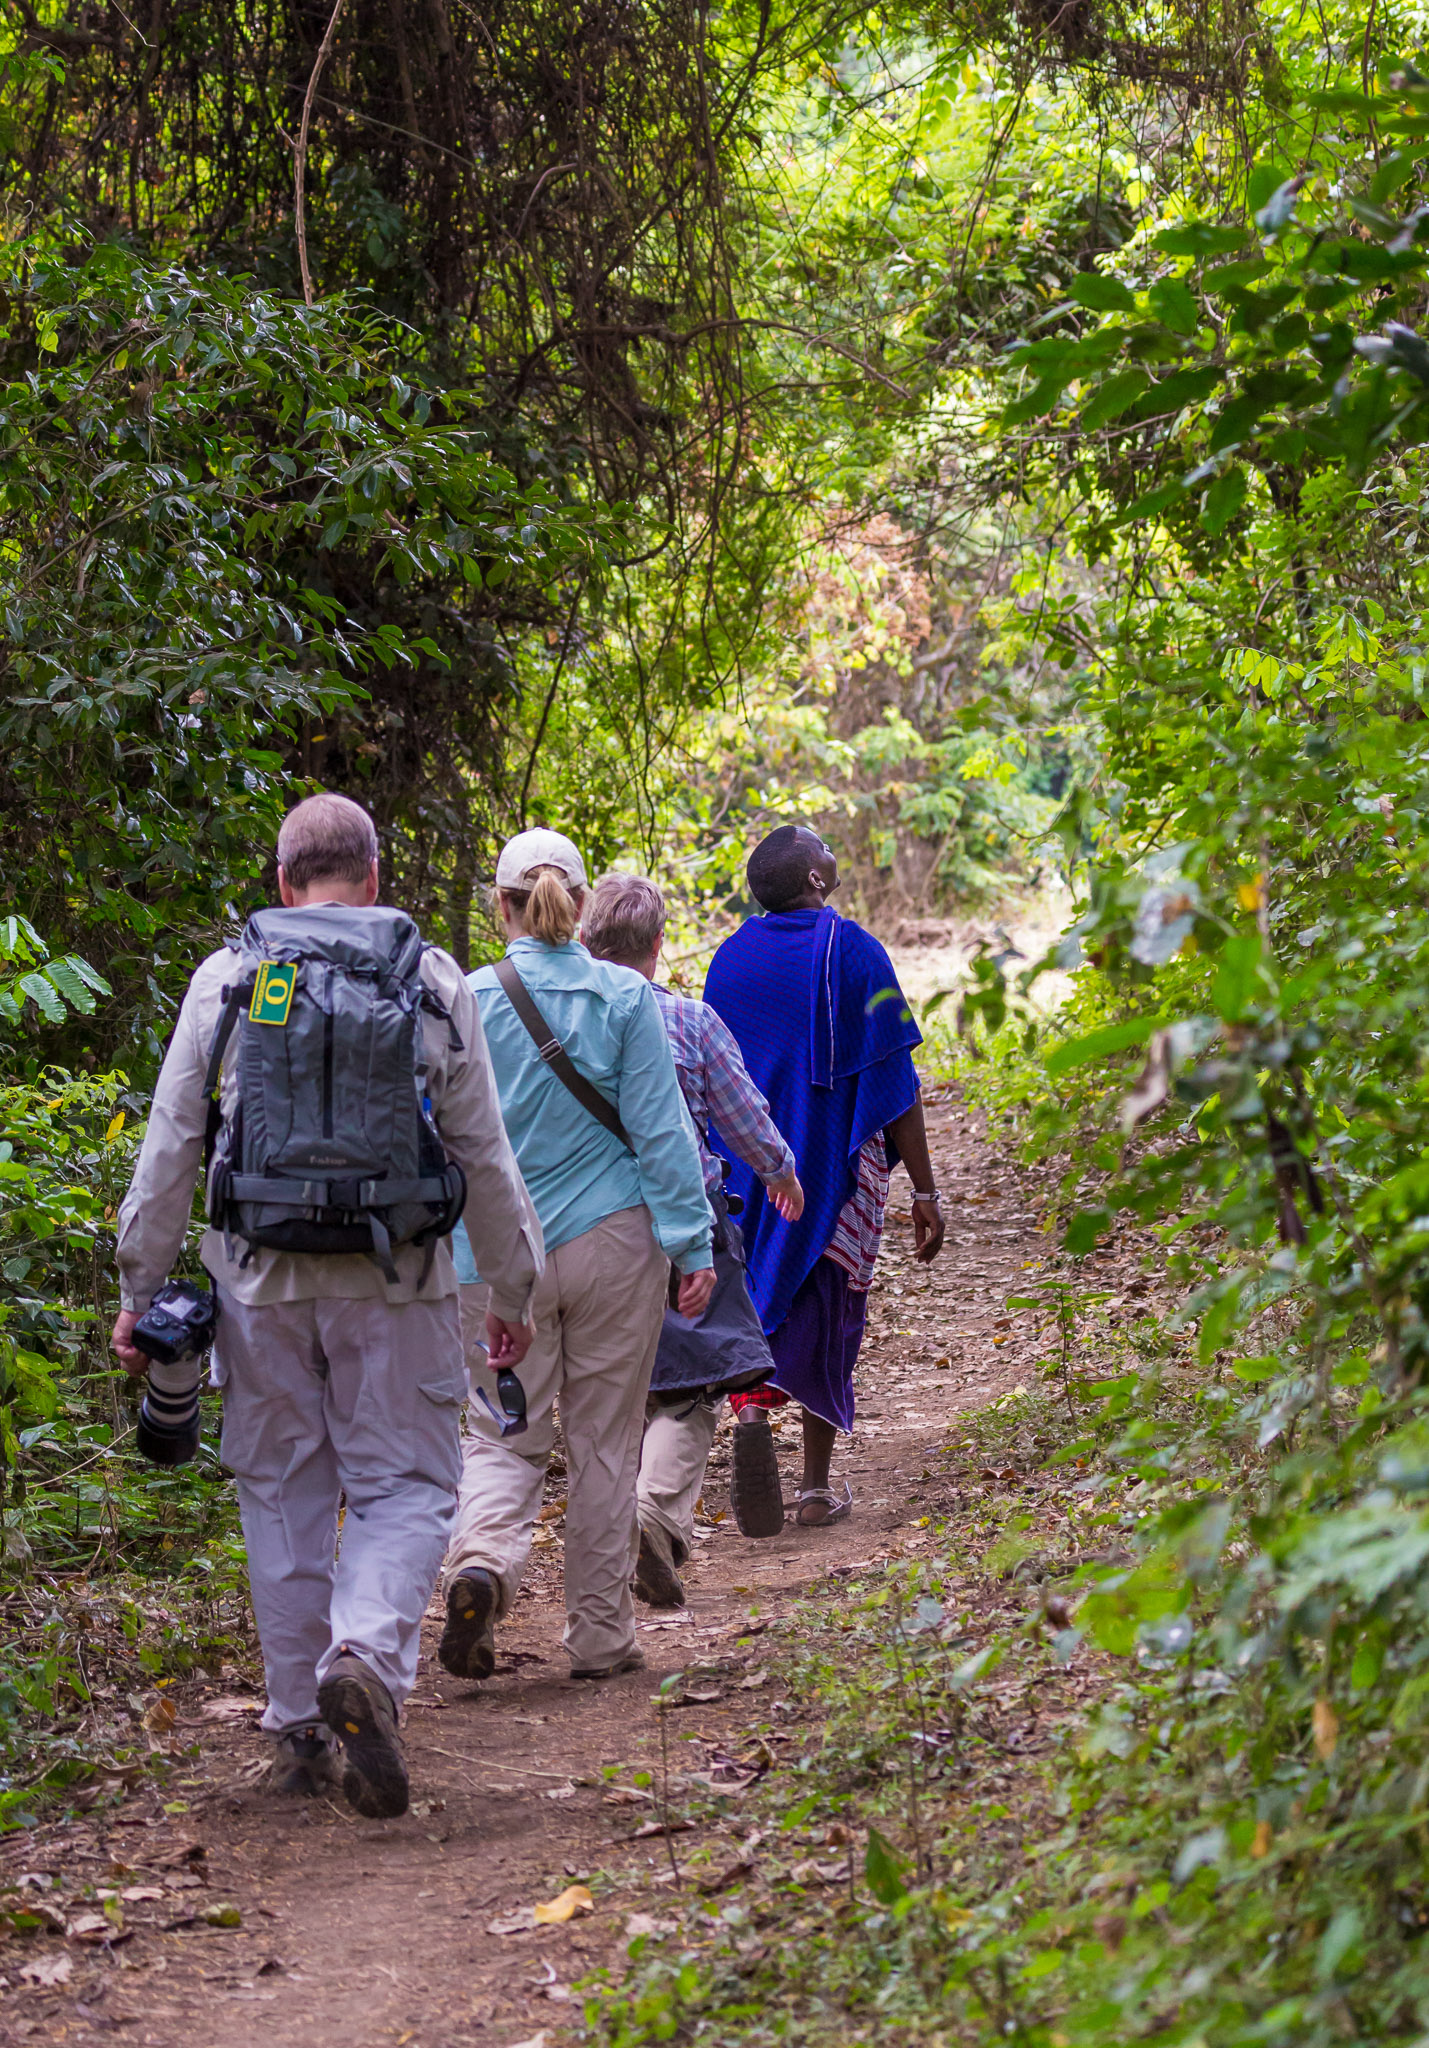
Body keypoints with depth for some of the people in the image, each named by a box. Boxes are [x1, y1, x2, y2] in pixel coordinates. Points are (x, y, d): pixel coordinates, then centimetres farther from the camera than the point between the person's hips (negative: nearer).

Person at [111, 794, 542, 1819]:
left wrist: (140, 1291, 9)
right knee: (406, 1483, 5)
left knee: (283, 1491, 11)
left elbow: (169, 1148, 3)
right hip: (396, 1279, -1)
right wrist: (515, 1290, 13)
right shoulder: (435, 979, 2)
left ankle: (299, 1730, 14)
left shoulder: (225, 979, 3)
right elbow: (485, 1155, 4)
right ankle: (367, 1657, -21)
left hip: (262, 1278, 1)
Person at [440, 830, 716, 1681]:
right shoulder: (626, 997, -5)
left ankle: (481, 1558, -19)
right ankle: (601, 1636, 14)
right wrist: (692, 1243, -1)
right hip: (612, 1240, 0)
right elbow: (660, 1128, -5)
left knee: (506, 1435, 10)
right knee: (604, 1442, 10)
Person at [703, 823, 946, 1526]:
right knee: (827, 1311, 8)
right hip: (836, 1165, -3)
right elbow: (893, 1079, -11)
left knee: (760, 1291, 10)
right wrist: (925, 1191, -7)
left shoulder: (731, 955, 2)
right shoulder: (851, 950, -11)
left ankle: (750, 1405, -21)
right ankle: (816, 1488, 12)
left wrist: (725, 1174, 19)